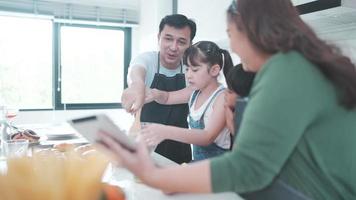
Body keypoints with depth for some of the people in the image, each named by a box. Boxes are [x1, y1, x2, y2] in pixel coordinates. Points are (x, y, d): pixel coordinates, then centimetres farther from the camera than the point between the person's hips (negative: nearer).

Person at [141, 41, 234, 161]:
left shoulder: (222, 97, -16)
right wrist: (154, 94, -8)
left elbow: (208, 137, -26)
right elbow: (167, 98, 17)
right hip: (197, 162, 6)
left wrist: (167, 132, -40)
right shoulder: (195, 92, 5)